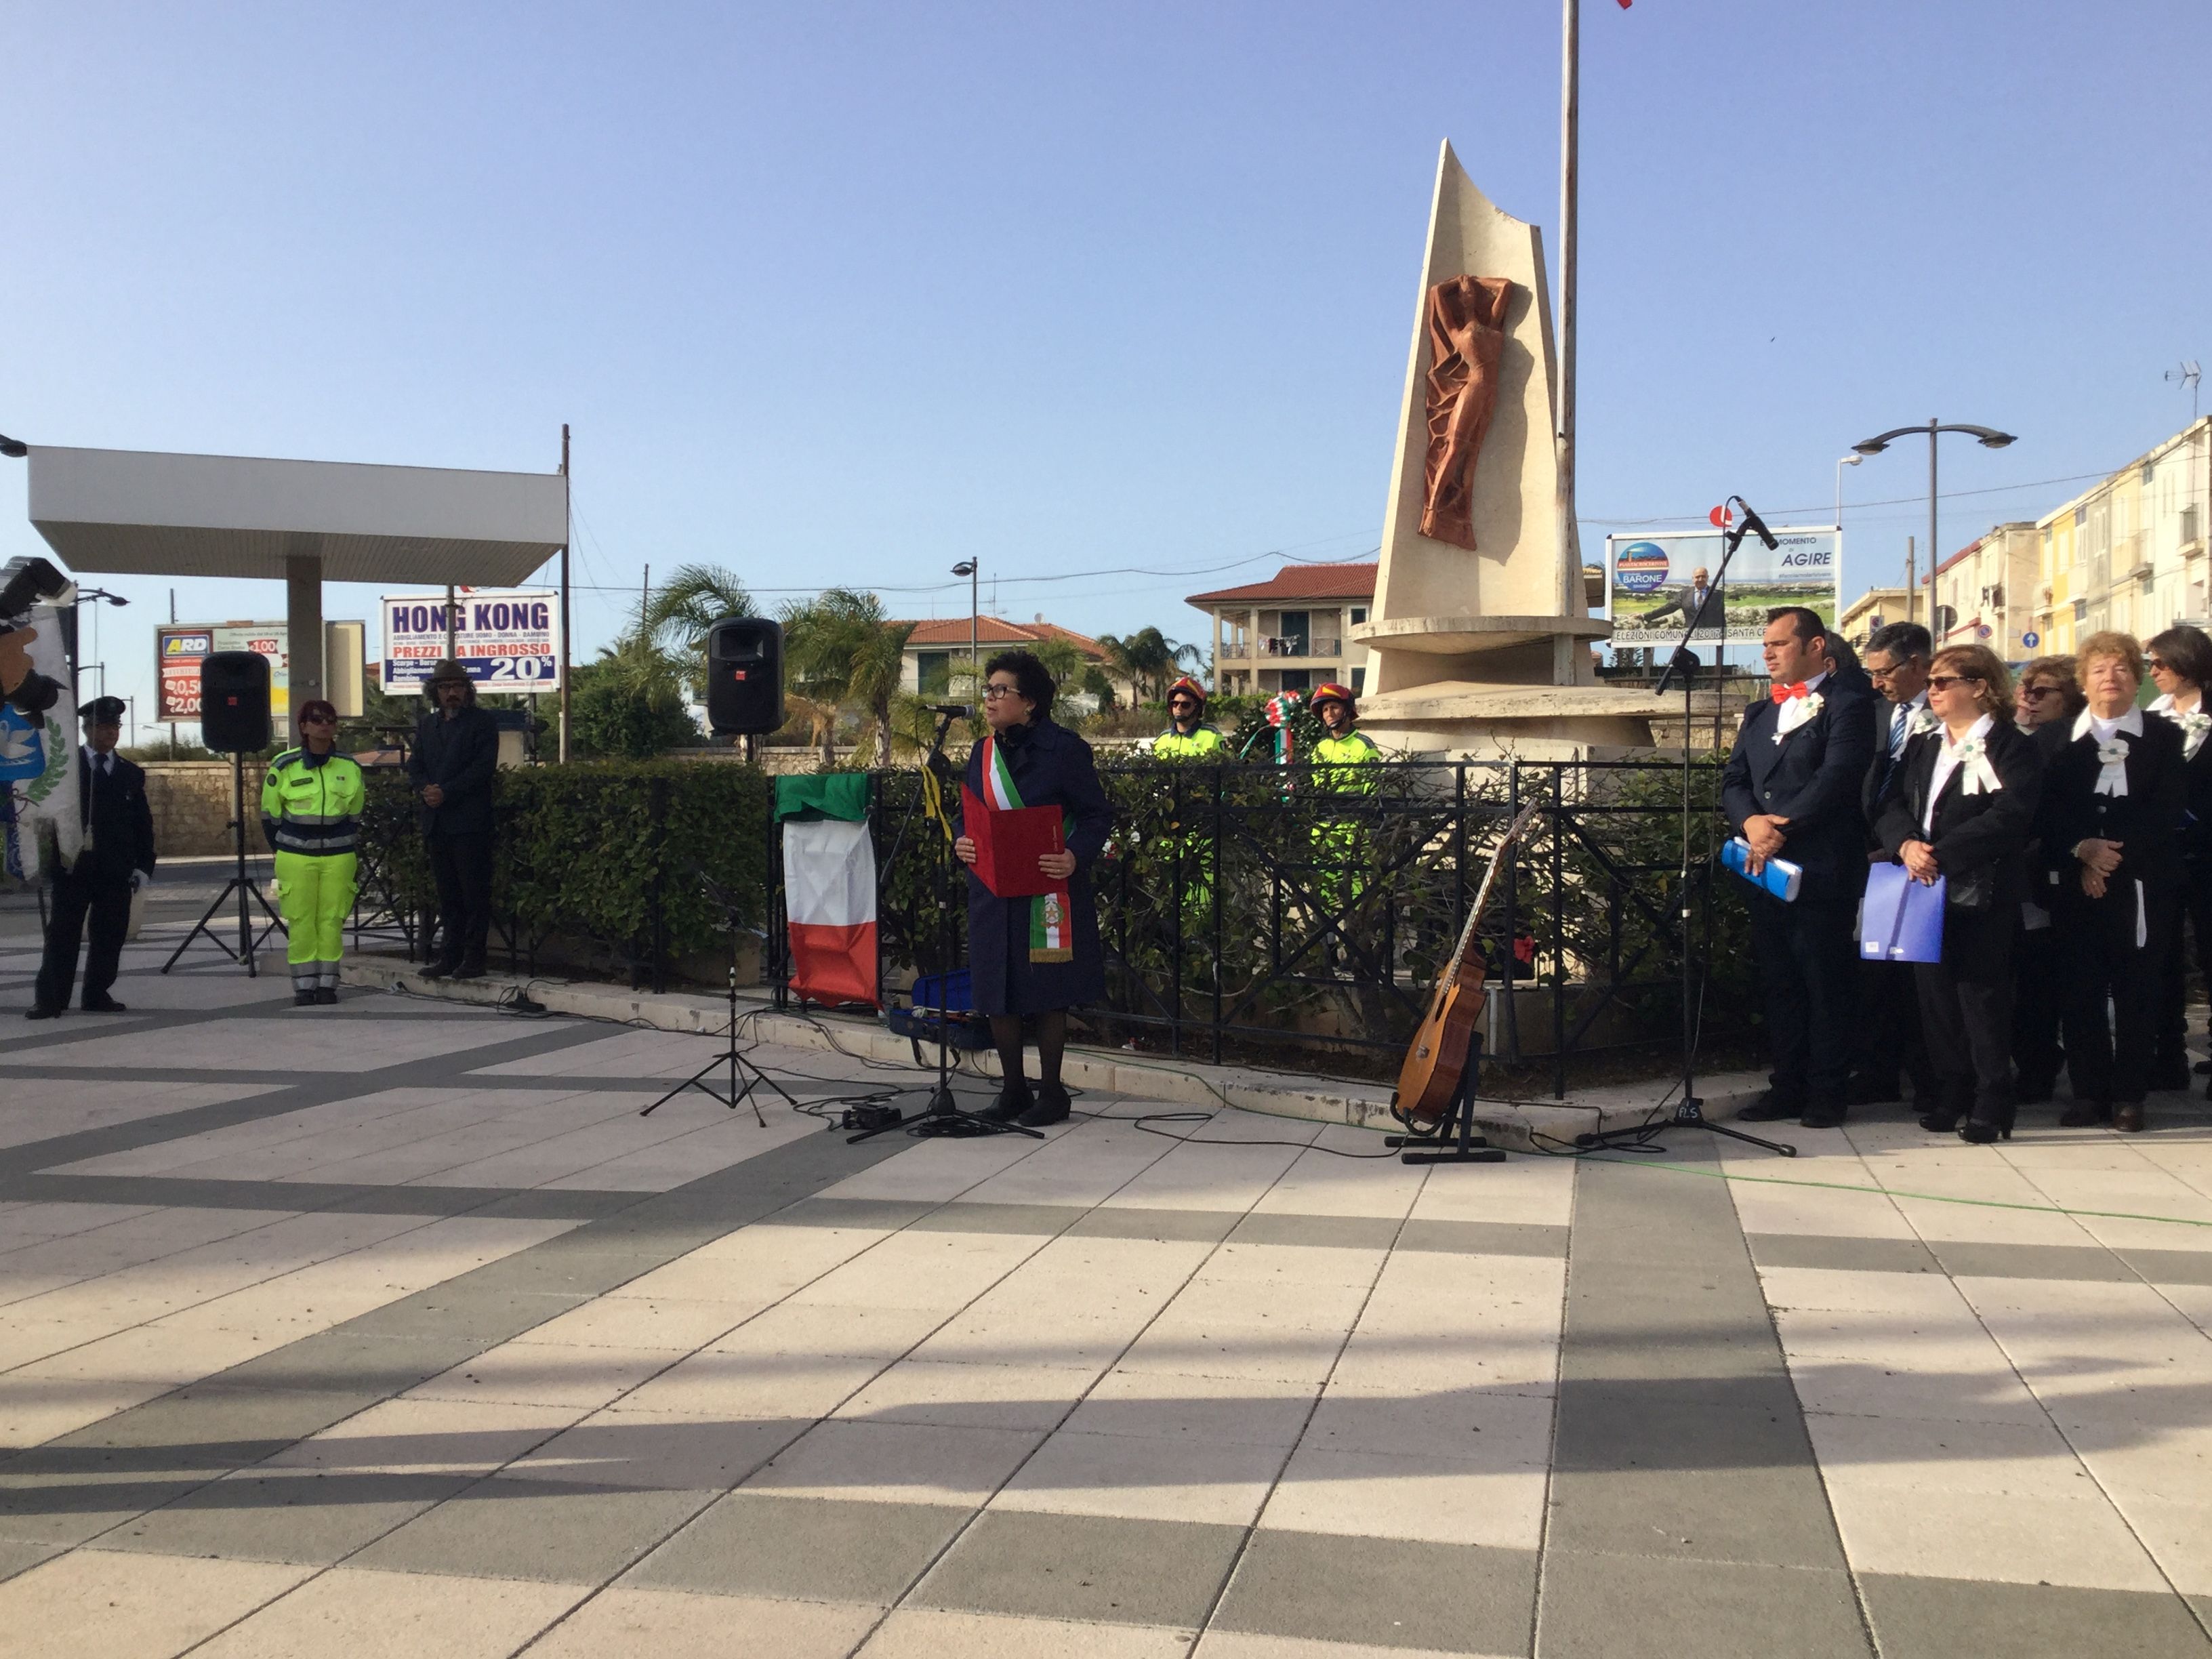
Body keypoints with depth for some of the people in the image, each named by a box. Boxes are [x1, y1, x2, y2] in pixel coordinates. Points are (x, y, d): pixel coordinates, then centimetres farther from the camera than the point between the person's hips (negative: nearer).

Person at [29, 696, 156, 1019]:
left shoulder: (131, 774, 13)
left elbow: (143, 824, 12)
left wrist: (144, 866, 3)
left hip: (117, 871, 3)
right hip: (72, 868, -3)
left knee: (110, 936, 3)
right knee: (63, 933, -1)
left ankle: (97, 995, 13)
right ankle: (50, 998, 3)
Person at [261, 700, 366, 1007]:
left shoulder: (349, 768, 5)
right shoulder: (283, 767, -2)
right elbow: (270, 815, 7)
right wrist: (282, 850, 9)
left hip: (339, 856, 2)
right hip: (295, 857, -1)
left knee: (332, 919, 1)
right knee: (300, 919, -1)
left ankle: (328, 982, 9)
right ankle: (304, 984, 6)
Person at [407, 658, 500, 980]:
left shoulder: (481, 723, 0)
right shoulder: (426, 725, 19)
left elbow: (484, 767, -10)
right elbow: (415, 765, 14)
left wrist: (446, 792, -15)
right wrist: (425, 789, -7)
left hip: (470, 820, -6)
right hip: (436, 821, 6)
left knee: (473, 891, -5)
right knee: (447, 893, 10)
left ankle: (473, 959, -3)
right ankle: (449, 956, 14)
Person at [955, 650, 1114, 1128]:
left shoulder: (1063, 748, -8)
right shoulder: (982, 752, 10)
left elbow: (1098, 815, -8)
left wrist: (1076, 856, -25)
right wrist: (961, 842, -4)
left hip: (1047, 890, -5)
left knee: (1047, 994, 2)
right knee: (997, 994, 8)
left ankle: (1051, 1093, 15)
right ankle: (1013, 1089, 22)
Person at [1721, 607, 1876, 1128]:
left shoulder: (1846, 703, -3)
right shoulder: (1758, 713, 20)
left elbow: (1838, 776, -15)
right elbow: (1733, 782, 12)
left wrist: (1783, 828, -16)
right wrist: (1750, 822, -9)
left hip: (1821, 869, -7)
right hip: (1767, 869, 7)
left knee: (1825, 983, -1)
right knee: (1780, 983, 10)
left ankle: (1826, 1094, 6)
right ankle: (1788, 1087, 17)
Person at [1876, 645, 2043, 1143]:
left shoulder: (2012, 749, -5)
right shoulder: (1922, 746, 17)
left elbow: (2008, 818, -18)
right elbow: (1893, 805, 7)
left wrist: (1942, 855, -23)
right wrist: (1906, 844, -14)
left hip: (1982, 894, -6)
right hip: (1926, 892, 6)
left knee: (1982, 996, -4)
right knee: (1935, 994, 9)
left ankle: (1991, 1102, 4)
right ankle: (1950, 1093, 19)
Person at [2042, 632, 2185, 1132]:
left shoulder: (2164, 738, 6)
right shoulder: (2060, 738, 9)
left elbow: (2166, 810, -4)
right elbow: (2050, 810, 1)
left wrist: (2115, 852, -13)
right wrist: (2083, 849, -15)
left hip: (2142, 882, -1)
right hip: (2077, 881, 1)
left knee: (2136, 991, 2)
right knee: (2082, 990, 1)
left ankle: (2129, 1095, 9)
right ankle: (2089, 1091, 9)